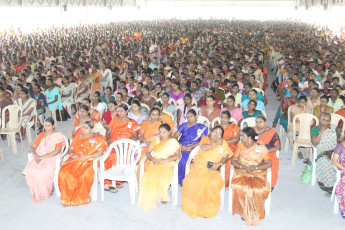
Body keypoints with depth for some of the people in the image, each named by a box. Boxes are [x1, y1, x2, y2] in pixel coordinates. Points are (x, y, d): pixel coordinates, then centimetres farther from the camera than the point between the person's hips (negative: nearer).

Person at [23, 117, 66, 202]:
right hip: (40, 157, 5)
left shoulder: (58, 136, -3)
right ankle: (36, 193, -5)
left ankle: (45, 192, -5)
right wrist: (35, 155, -11)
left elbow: (57, 151, -14)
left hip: (52, 158, -5)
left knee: (44, 172, -31)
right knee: (29, 170, -22)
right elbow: (32, 147, 11)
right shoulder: (41, 135, 15)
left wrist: (42, 157, -19)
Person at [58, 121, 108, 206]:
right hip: (74, 160, 4)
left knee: (84, 175, -37)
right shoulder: (78, 136, 25)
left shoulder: (97, 139, 12)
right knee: (63, 173, -27)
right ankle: (68, 197, -14)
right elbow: (70, 149, 21)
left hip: (88, 161, -4)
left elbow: (100, 152, -1)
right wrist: (72, 154, -3)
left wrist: (87, 156, -13)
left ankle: (81, 198, -16)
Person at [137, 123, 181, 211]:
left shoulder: (173, 142, 8)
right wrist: (153, 159, -7)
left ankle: (163, 196, -5)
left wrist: (165, 160, -12)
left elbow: (177, 156, -1)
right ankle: (148, 200, -14)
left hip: (167, 164, -2)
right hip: (155, 163, 3)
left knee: (162, 179, -33)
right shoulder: (156, 140, 18)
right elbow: (148, 152, 13)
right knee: (148, 177, -29)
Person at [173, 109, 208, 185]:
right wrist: (180, 145, -7)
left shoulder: (201, 127, 10)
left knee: (183, 159, -34)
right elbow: (175, 137, 13)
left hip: (193, 148, -3)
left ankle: (183, 181, -18)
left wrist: (190, 147, -15)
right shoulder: (184, 125, 19)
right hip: (181, 147, 3)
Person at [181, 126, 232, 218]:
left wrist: (218, 164, -14)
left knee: (214, 183, -32)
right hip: (199, 166, 0)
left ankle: (209, 209, -13)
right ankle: (193, 207, -7)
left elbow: (225, 157, 5)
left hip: (212, 169, 0)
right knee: (191, 180, -28)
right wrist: (216, 144, -3)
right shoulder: (205, 139, 12)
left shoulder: (223, 143, 15)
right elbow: (204, 147, -10)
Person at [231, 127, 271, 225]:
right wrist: (244, 167, -15)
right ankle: (245, 212, -11)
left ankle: (255, 213, -8)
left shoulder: (261, 147, 4)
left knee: (260, 188, -32)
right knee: (239, 187, -31)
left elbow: (268, 163, -2)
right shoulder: (240, 146, 9)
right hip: (242, 173, 1)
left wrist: (255, 167, -15)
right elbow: (233, 161, 3)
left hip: (257, 174, -1)